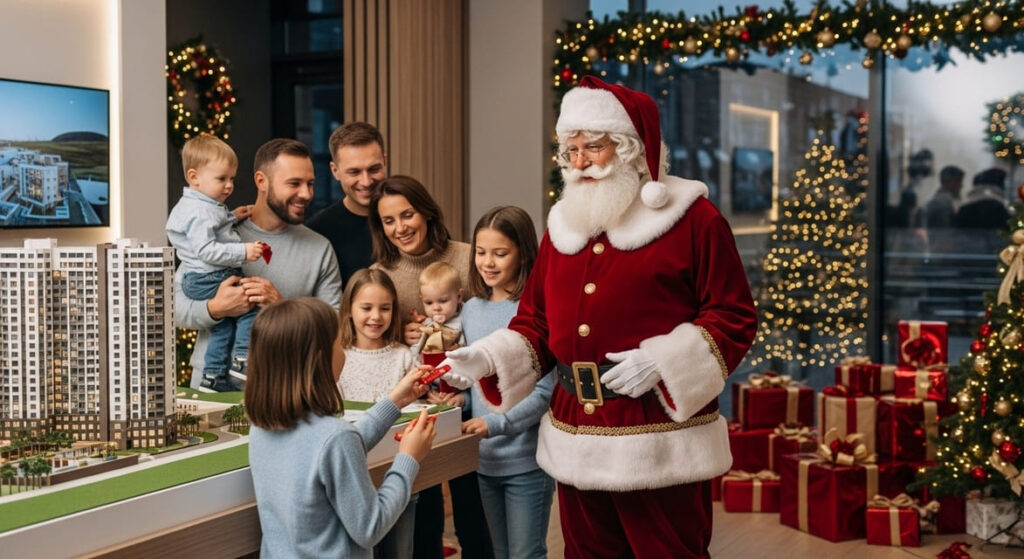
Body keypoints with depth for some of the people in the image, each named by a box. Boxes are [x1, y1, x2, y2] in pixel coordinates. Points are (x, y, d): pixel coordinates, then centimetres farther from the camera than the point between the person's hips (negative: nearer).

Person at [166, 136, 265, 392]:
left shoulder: (193, 206, 15)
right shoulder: (201, 212, -20)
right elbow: (206, 250, -28)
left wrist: (232, 218, 17)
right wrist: (243, 252, -31)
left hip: (197, 280, 11)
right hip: (208, 280, -11)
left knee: (224, 327, 16)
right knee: (251, 305, -8)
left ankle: (213, 378, 20)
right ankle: (242, 360, -7)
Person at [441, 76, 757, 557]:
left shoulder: (691, 218, -3)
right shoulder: (563, 224, 14)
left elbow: (733, 317, -6)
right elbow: (536, 322, 16)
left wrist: (661, 360, -18)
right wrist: (486, 358, -2)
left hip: (659, 442, -5)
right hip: (578, 441, 6)